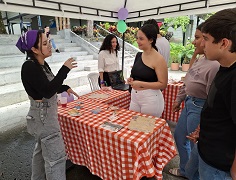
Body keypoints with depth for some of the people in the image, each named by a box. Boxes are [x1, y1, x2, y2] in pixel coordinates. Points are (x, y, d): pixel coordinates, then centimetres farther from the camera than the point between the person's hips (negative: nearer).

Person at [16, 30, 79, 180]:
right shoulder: (29, 67, -21)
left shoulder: (42, 64, 6)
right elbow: (47, 91, -28)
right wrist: (65, 69, -25)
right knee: (56, 156, -2)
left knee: (42, 150, 25)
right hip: (43, 116, -10)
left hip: (44, 114, 10)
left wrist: (65, 88, 4)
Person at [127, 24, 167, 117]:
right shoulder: (138, 55, 6)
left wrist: (141, 84, -22)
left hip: (151, 99, -6)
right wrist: (132, 80, 0)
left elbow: (163, 84, -15)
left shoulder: (158, 59, -14)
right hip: (134, 96, 7)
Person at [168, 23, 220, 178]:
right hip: (189, 103, 10)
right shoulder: (200, 59, 4)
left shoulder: (215, 65, -25)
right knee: (179, 136, 22)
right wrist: (179, 99, 20)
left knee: (194, 145, 10)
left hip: (200, 108, -9)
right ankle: (185, 169, 46)